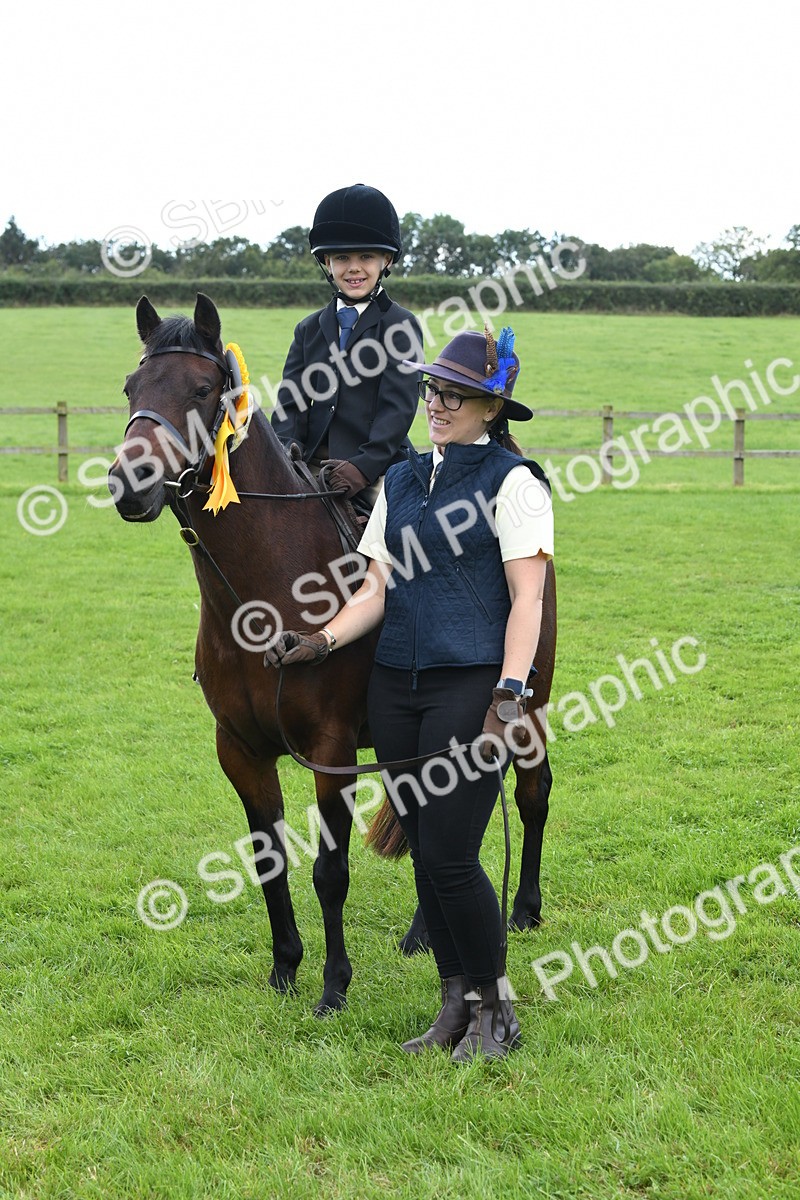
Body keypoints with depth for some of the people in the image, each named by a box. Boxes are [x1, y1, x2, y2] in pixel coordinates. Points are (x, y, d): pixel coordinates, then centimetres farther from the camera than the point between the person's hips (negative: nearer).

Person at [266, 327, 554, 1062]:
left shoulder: (513, 480, -4)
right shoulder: (401, 482, 15)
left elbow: (527, 598, -9)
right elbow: (377, 586, 13)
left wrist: (510, 693, -18)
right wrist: (324, 640, -3)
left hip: (471, 684, -6)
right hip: (395, 685, 7)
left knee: (450, 855, -8)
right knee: (423, 853, 10)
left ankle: (494, 1009, 12)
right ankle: (456, 1006, 24)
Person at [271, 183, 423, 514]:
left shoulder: (401, 325, 2)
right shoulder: (310, 328, 16)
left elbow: (398, 406, -7)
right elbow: (291, 398, 9)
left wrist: (364, 466, -20)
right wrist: (287, 451, -12)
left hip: (379, 471, -4)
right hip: (312, 468, 4)